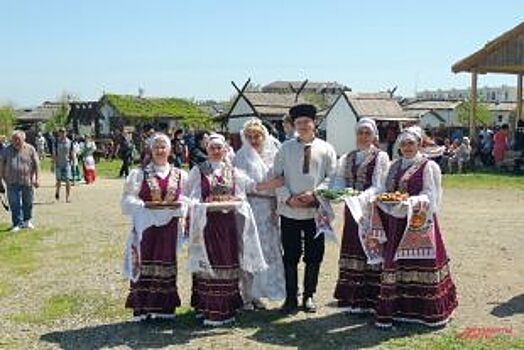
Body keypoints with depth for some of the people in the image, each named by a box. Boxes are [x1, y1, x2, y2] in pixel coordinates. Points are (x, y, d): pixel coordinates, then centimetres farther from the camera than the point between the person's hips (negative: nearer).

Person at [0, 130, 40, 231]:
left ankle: (27, 221, 30)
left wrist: (37, 178, -3)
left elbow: (36, 165, 3)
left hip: (27, 182, 1)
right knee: (14, 204, -5)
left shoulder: (30, 149, 1)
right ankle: (17, 223, 2)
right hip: (12, 182, 0)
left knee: (27, 203, 12)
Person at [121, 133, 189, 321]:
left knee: (167, 263, 4)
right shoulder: (139, 174, 5)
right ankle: (143, 308, 4)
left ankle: (165, 307, 13)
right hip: (147, 226, -2)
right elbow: (128, 201, -1)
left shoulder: (180, 175, 11)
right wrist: (145, 205, -16)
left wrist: (180, 206, -10)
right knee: (145, 264, -3)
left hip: (170, 226, 2)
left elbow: (187, 199, 9)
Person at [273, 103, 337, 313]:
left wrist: (314, 194, -14)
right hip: (289, 211, 0)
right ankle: (291, 298, 15)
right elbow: (276, 177, 3)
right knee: (290, 257, 4)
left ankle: (309, 296, 21)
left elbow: (332, 177, 0)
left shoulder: (326, 149, 5)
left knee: (314, 256, 7)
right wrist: (288, 198, -10)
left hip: (316, 211, 0)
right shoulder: (285, 149, 6)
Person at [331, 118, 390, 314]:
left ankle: (368, 301, 3)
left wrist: (361, 198, -27)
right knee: (351, 252, 7)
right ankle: (352, 299, 16)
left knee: (370, 252, -4)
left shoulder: (381, 157, -2)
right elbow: (339, 182, 6)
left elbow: (378, 186, -11)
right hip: (352, 211, 5)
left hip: (372, 211, -5)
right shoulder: (347, 158, 14)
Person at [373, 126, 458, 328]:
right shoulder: (396, 166, 16)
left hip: (419, 223, -5)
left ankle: (428, 310, 8)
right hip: (397, 223, 6)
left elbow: (430, 196, -10)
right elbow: (388, 191, 18)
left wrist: (412, 202, -25)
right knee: (395, 264, 5)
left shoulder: (428, 167, -3)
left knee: (421, 264, -3)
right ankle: (395, 309, 12)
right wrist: (380, 198, -2)